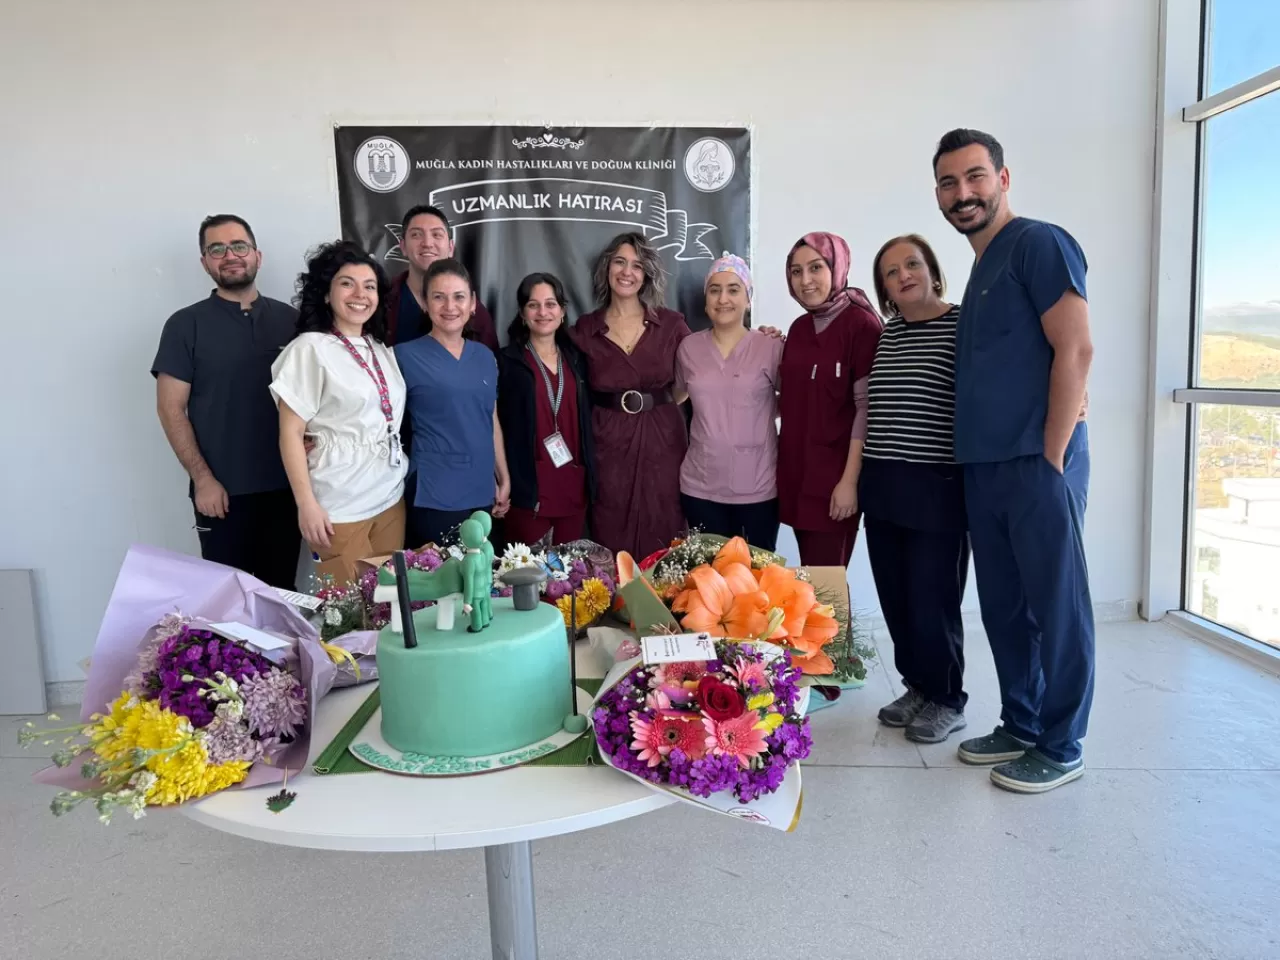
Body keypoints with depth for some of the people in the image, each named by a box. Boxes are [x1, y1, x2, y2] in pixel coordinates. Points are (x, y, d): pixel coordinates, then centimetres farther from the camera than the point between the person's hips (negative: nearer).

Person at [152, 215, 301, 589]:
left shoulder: (289, 318, 7)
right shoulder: (186, 325, -1)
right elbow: (170, 409, -4)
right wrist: (202, 478, -11)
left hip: (286, 484, 3)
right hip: (223, 490, -2)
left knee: (280, 592, 12)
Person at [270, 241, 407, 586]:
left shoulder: (382, 351, 10)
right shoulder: (310, 349, -8)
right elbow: (290, 433, -10)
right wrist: (307, 504, -15)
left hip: (391, 497, 6)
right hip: (339, 505, -6)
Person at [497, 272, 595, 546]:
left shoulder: (576, 359, 11)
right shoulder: (507, 361, -2)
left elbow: (586, 420, 15)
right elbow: (497, 424, -4)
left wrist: (590, 477, 10)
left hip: (574, 485, 4)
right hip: (529, 487, -4)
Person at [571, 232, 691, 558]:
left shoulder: (671, 324, 1)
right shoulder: (585, 329, 3)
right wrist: (615, 407, 1)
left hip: (662, 439, 0)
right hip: (608, 440, 0)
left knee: (663, 544, 4)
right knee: (611, 549, 5)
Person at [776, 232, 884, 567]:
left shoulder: (861, 324, -9)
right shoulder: (799, 328, 11)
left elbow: (866, 408, -13)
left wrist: (849, 479, -17)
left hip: (835, 475, -6)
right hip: (796, 472, 6)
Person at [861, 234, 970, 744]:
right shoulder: (884, 333, 13)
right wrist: (856, 477, 18)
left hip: (937, 488, -6)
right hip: (882, 487, 6)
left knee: (931, 599, -1)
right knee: (895, 597, 11)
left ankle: (947, 700, 17)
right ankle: (917, 686, 28)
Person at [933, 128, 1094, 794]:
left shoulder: (1039, 244, -6)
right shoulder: (982, 268, 20)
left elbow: (1075, 349, -14)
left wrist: (1052, 457, -16)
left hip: (1037, 464, -8)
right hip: (984, 467, 9)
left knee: (1056, 607, 1)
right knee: (1003, 606, 13)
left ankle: (1060, 749, 13)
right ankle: (1020, 726, 27)